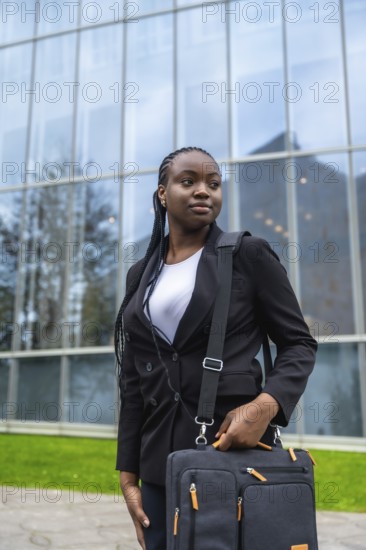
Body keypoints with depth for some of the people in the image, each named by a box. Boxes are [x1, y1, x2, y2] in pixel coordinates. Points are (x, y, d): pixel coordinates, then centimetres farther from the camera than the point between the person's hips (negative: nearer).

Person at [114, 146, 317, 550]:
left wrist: (266, 405, -20)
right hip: (161, 460, 4)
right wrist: (128, 474, 8)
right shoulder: (141, 275, 10)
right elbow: (133, 382, 11)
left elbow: (299, 343, -1)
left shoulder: (249, 255, -2)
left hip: (237, 447, -3)